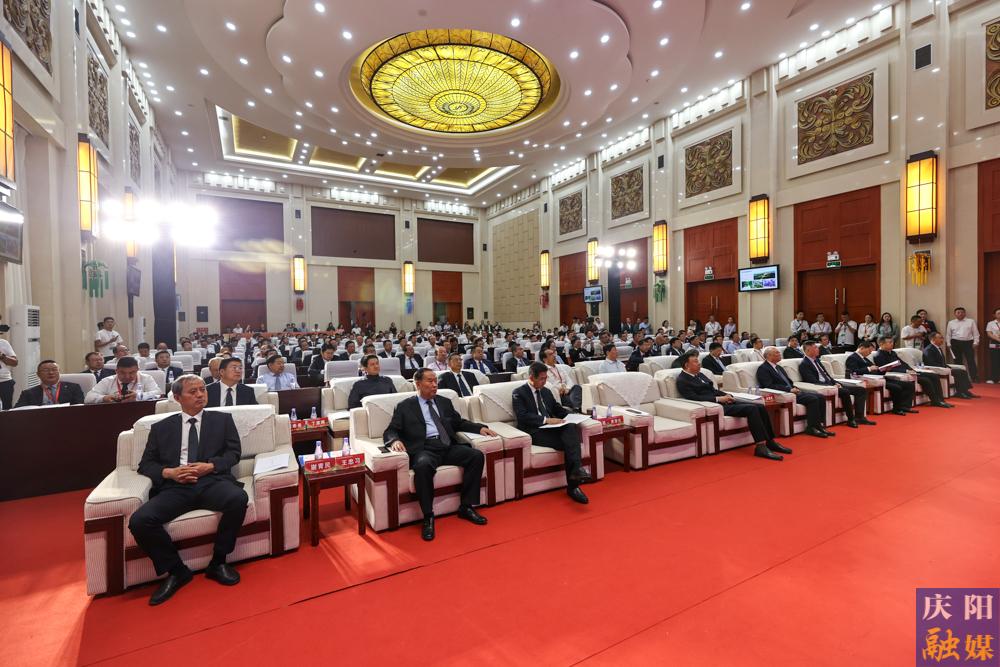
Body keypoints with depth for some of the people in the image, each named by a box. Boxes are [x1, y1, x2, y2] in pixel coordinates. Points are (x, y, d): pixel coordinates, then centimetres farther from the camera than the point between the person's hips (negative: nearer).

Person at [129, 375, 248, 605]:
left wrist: (209, 466, -9)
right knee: (139, 521, -25)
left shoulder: (223, 420, 16)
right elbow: (145, 464, 15)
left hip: (212, 482, -1)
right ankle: (177, 570, -1)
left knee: (239, 499, -32)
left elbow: (234, 453, 10)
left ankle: (218, 562, -8)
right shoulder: (161, 428, 19)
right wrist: (169, 472, -6)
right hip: (175, 487, 2)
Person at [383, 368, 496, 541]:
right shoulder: (404, 406, 10)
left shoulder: (444, 402, 22)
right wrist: (395, 441, -19)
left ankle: (466, 507, -8)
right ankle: (428, 517, -22)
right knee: (423, 465, -38)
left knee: (477, 455, -20)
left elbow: (459, 423, 27)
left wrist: (480, 428, 10)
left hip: (448, 446, 5)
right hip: (424, 449, -4)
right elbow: (390, 431, 5)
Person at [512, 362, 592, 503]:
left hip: (550, 428, 6)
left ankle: (576, 470, -40)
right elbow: (522, 416, -12)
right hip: (533, 432, -6)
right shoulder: (519, 393, 2)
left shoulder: (546, 391, 23)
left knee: (572, 428, -30)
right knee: (569, 442, -29)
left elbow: (558, 409, 27)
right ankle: (573, 486, -26)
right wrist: (546, 420, -20)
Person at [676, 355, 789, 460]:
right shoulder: (682, 381, -8)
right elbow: (695, 398, -19)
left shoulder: (700, 374, 19)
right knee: (751, 409, -25)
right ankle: (761, 447, -24)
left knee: (760, 407, -4)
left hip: (723, 401, 9)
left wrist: (727, 395, 2)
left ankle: (770, 442, 3)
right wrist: (718, 399, -19)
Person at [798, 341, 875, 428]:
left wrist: (835, 383, 3)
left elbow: (826, 374, 20)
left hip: (831, 383, 10)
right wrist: (831, 386, -20)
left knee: (862, 390, 1)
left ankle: (859, 417, -1)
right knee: (845, 391, -32)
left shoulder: (816, 360, 17)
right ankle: (851, 420, -17)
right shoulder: (803, 364, -12)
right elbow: (814, 382, -18)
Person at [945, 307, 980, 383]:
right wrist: (948, 344, 4)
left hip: (968, 342, -1)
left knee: (971, 361, -4)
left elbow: (975, 333, 6)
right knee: (957, 361, 5)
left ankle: (975, 378, -1)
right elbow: (948, 334, 11)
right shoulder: (951, 323, 10)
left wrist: (975, 342, -2)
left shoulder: (971, 321, 7)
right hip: (955, 343, 1)